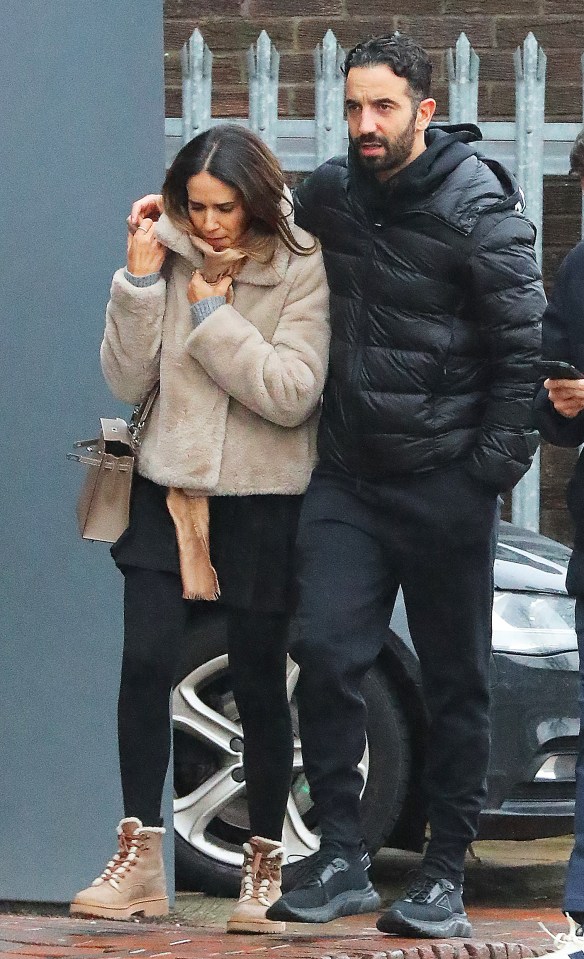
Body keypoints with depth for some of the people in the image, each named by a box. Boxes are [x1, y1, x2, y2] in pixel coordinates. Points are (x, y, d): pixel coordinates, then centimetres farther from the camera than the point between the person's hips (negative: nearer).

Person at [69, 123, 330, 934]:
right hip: (170, 490, 3)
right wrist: (140, 285, -14)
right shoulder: (171, 260, 0)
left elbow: (292, 394, -18)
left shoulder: (302, 272, -9)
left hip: (263, 502, -3)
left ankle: (265, 866, 16)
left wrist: (214, 314, -18)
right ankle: (139, 860, 0)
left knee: (259, 685, 4)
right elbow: (128, 382, -3)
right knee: (145, 663, -7)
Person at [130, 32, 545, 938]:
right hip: (349, 475, 5)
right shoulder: (333, 191, 6)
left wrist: (494, 465, -11)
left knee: (454, 679, 4)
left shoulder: (477, 208, -11)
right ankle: (341, 860, 0)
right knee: (325, 652, -7)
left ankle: (445, 874, 12)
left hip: (442, 482, -5)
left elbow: (523, 345, -9)